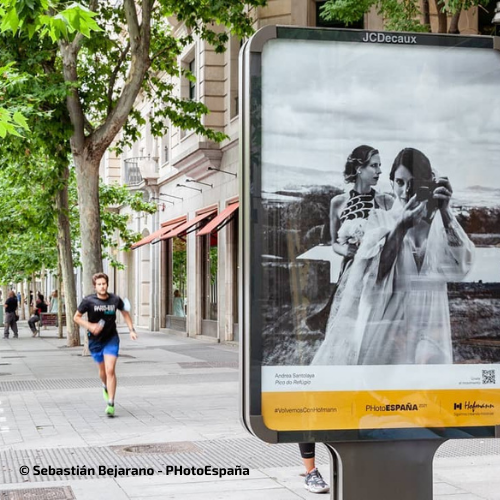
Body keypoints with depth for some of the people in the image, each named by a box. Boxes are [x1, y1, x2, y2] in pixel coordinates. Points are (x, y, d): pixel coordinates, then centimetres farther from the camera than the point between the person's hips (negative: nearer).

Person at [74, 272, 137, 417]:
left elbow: (125, 313, 12)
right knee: (102, 369, 16)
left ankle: (110, 404, -10)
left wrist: (131, 330, 3)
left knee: (110, 370, -13)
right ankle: (106, 387, 50)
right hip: (95, 340, 1)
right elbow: (76, 317, -2)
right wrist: (90, 326, -18)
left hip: (111, 339, -1)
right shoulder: (88, 301, -12)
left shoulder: (115, 300, -7)